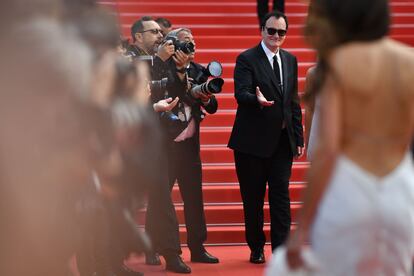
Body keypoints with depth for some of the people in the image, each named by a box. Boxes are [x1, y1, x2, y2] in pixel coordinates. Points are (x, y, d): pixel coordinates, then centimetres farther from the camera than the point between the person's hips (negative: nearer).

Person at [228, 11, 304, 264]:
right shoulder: (247, 59, -5)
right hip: (253, 140, -4)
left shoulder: (290, 60, 13)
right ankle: (257, 248, 18)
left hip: (282, 140, 4)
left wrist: (299, 138, 11)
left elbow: (294, 101, 16)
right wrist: (257, 100, -40)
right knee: (253, 197, 5)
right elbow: (241, 94, -18)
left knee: (281, 195, -1)